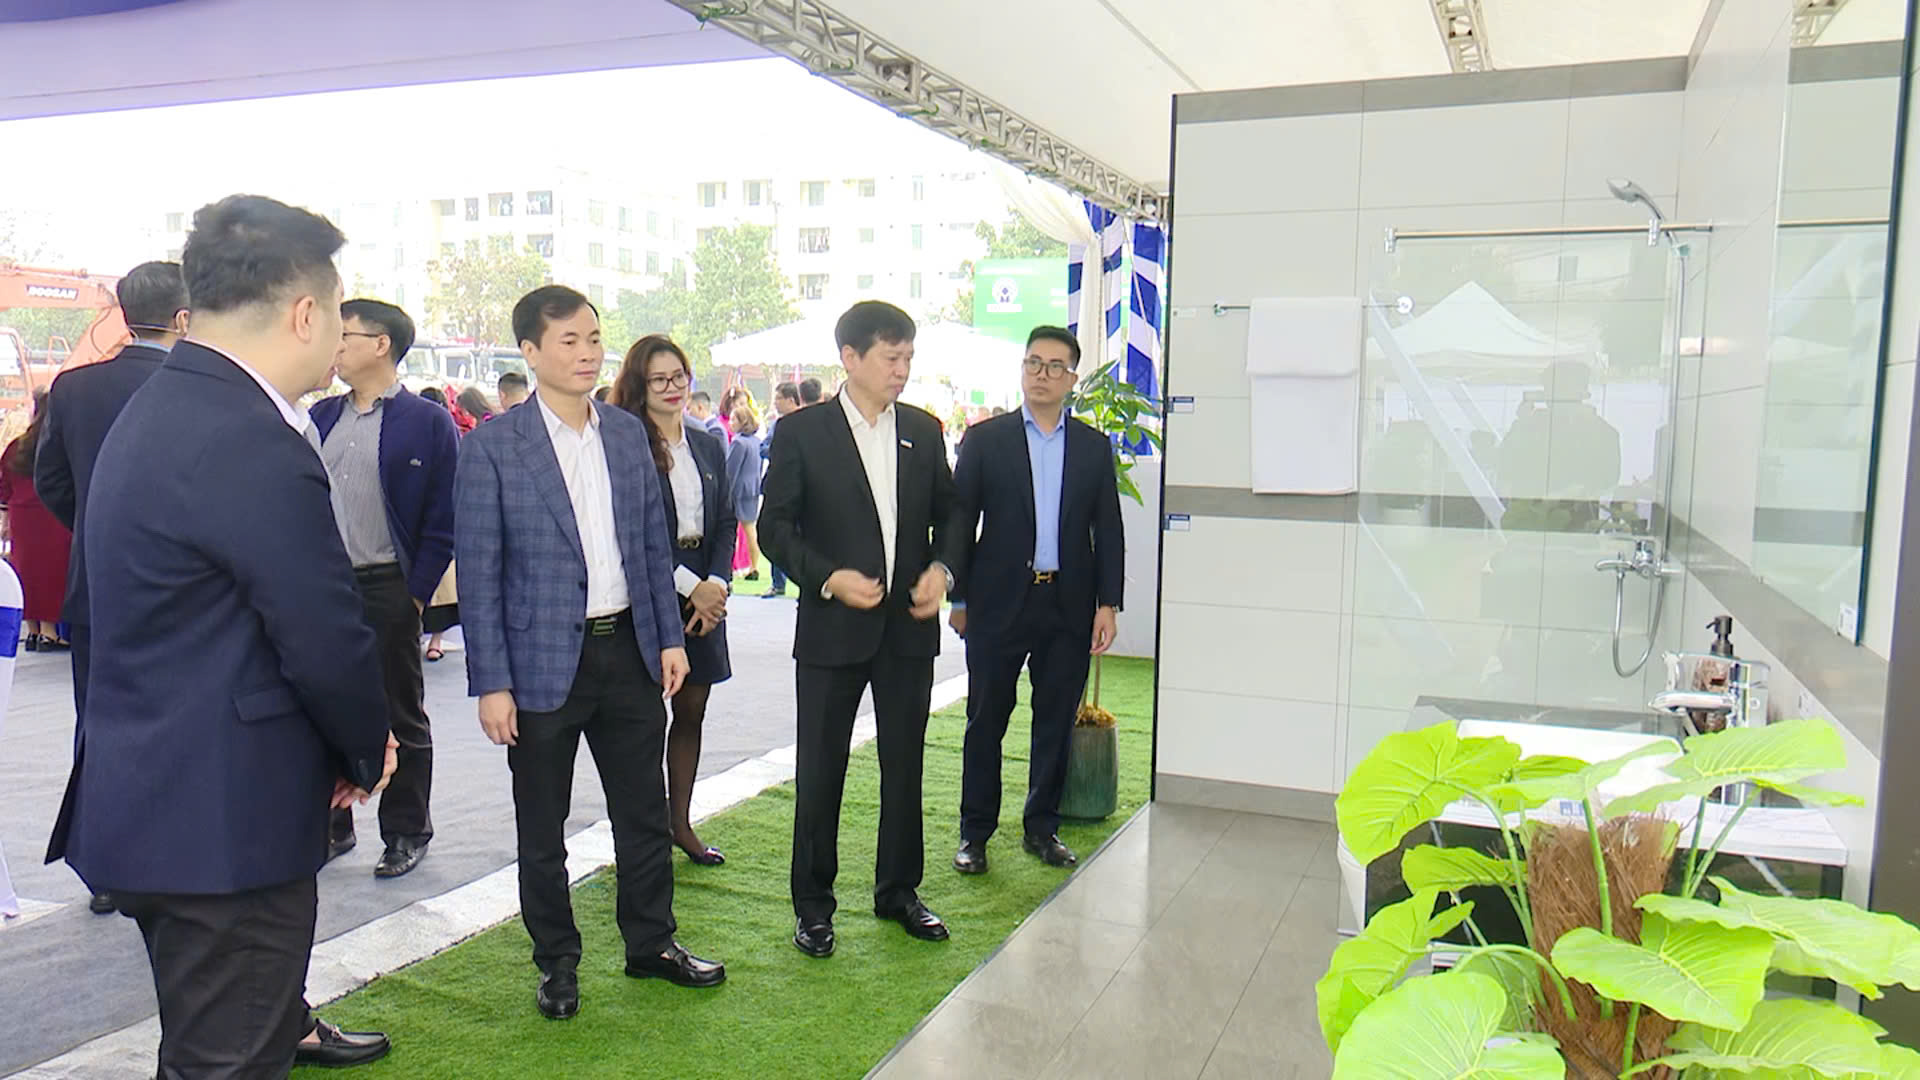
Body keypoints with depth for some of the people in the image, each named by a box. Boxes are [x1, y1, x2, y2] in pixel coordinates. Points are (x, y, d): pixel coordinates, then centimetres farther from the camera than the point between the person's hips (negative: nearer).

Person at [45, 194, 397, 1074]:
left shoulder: (158, 410, 9)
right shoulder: (253, 444, -24)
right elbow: (327, 639, -21)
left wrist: (350, 742, 9)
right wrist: (368, 753, 0)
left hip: (151, 795, 10)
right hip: (220, 814, -10)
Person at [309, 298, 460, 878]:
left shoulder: (429, 423, -6)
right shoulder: (320, 416, 11)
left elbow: (442, 521, -7)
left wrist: (416, 594, -12)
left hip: (387, 590, -5)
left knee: (401, 715, 7)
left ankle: (406, 832, 19)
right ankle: (331, 826, 27)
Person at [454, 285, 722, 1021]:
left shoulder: (627, 433, 5)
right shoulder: (492, 447, -9)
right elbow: (478, 573, -9)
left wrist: (670, 636, 6)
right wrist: (491, 684, -12)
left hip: (630, 651, 4)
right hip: (544, 663, -4)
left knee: (645, 813, 15)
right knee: (541, 831, 11)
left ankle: (651, 944, 33)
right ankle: (557, 964, 29)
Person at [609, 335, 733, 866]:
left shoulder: (709, 447, 12)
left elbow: (725, 523, 11)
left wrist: (716, 583, -4)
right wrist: (688, 584, -14)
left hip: (704, 598, 6)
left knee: (691, 712, 11)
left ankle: (680, 822, 24)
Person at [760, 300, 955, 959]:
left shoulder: (923, 431, 7)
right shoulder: (803, 431, -5)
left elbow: (948, 515, 14)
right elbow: (774, 525, -4)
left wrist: (941, 569, -4)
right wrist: (829, 577, -17)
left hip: (910, 626, 4)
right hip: (833, 628, -3)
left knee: (905, 764, 13)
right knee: (819, 771, 5)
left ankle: (898, 890, 30)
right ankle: (813, 904, 20)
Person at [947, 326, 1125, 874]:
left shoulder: (1093, 446, 9)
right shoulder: (985, 438, 2)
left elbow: (1107, 530, 8)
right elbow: (960, 520, 1)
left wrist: (1108, 603, 1)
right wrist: (959, 597, -3)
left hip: (1069, 606, 2)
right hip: (999, 603, -2)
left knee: (1056, 722, 10)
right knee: (986, 722, 4)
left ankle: (1041, 828, 25)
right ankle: (975, 833, 17)